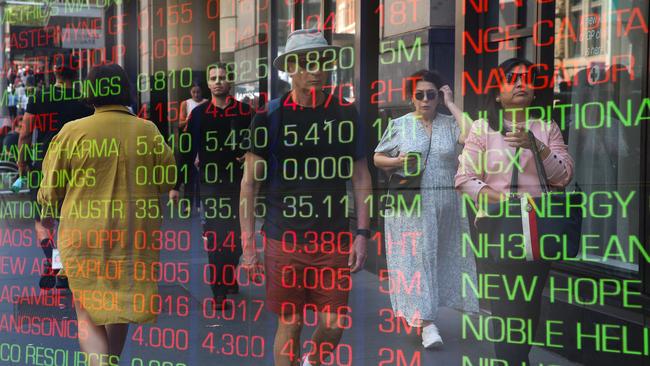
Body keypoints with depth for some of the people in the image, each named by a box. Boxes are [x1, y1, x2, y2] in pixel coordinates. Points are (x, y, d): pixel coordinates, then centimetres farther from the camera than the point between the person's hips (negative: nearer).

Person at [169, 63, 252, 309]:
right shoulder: (200, 113, 1)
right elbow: (187, 151, 2)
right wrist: (176, 185, 0)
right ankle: (220, 292, 8)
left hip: (239, 184, 1)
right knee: (215, 240, 0)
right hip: (210, 185, -1)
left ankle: (229, 277, 36)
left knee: (236, 238, 12)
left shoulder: (245, 112, 1)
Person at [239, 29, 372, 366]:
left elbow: (361, 177, 8)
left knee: (335, 324, 6)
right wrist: (248, 245, -5)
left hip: (334, 239, 2)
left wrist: (362, 233, 1)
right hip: (284, 239, -2)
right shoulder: (270, 116, -3)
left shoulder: (345, 114, 3)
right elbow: (250, 182, -1)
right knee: (290, 324, 6)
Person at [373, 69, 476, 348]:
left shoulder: (449, 123, 5)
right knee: (416, 258, -5)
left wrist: (451, 104, -6)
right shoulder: (399, 125, 5)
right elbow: (378, 158, 10)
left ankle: (417, 314, 26)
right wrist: (398, 162, -11)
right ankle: (427, 323, -3)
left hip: (444, 206, 2)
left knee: (439, 257, 9)